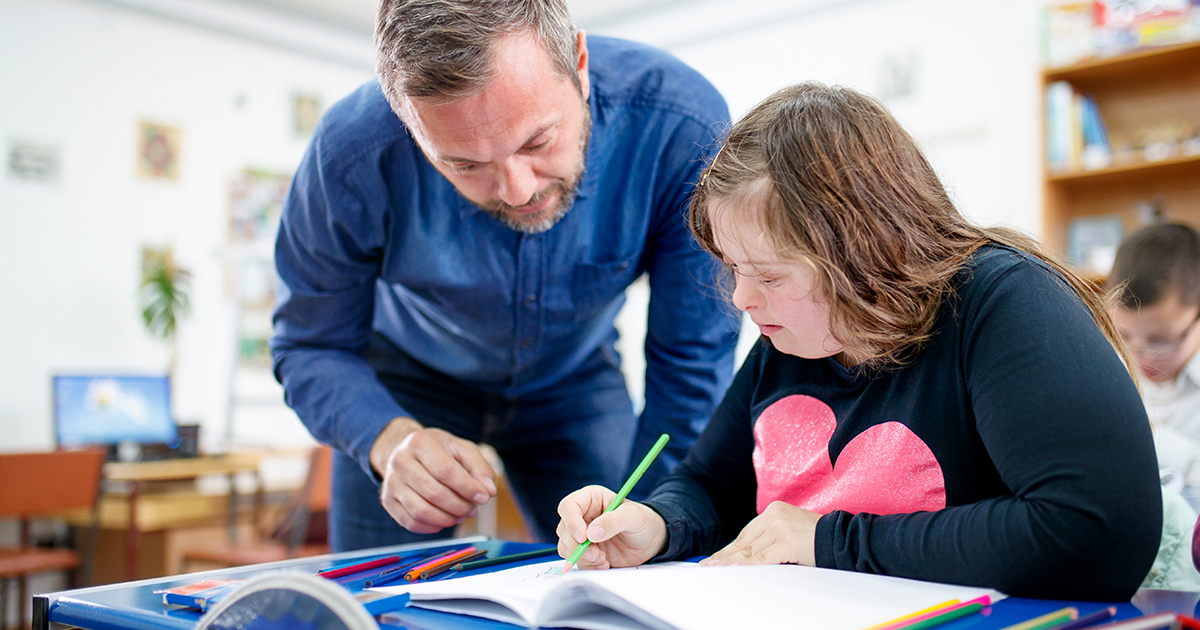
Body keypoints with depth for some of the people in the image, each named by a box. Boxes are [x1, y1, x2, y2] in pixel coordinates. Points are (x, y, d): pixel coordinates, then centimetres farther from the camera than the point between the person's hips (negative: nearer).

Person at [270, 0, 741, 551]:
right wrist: (390, 439, -37)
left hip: (575, 380, 1)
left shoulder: (684, 128, -34)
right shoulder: (351, 156, -33)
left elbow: (691, 361, -22)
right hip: (410, 385, 0)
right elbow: (312, 348, -17)